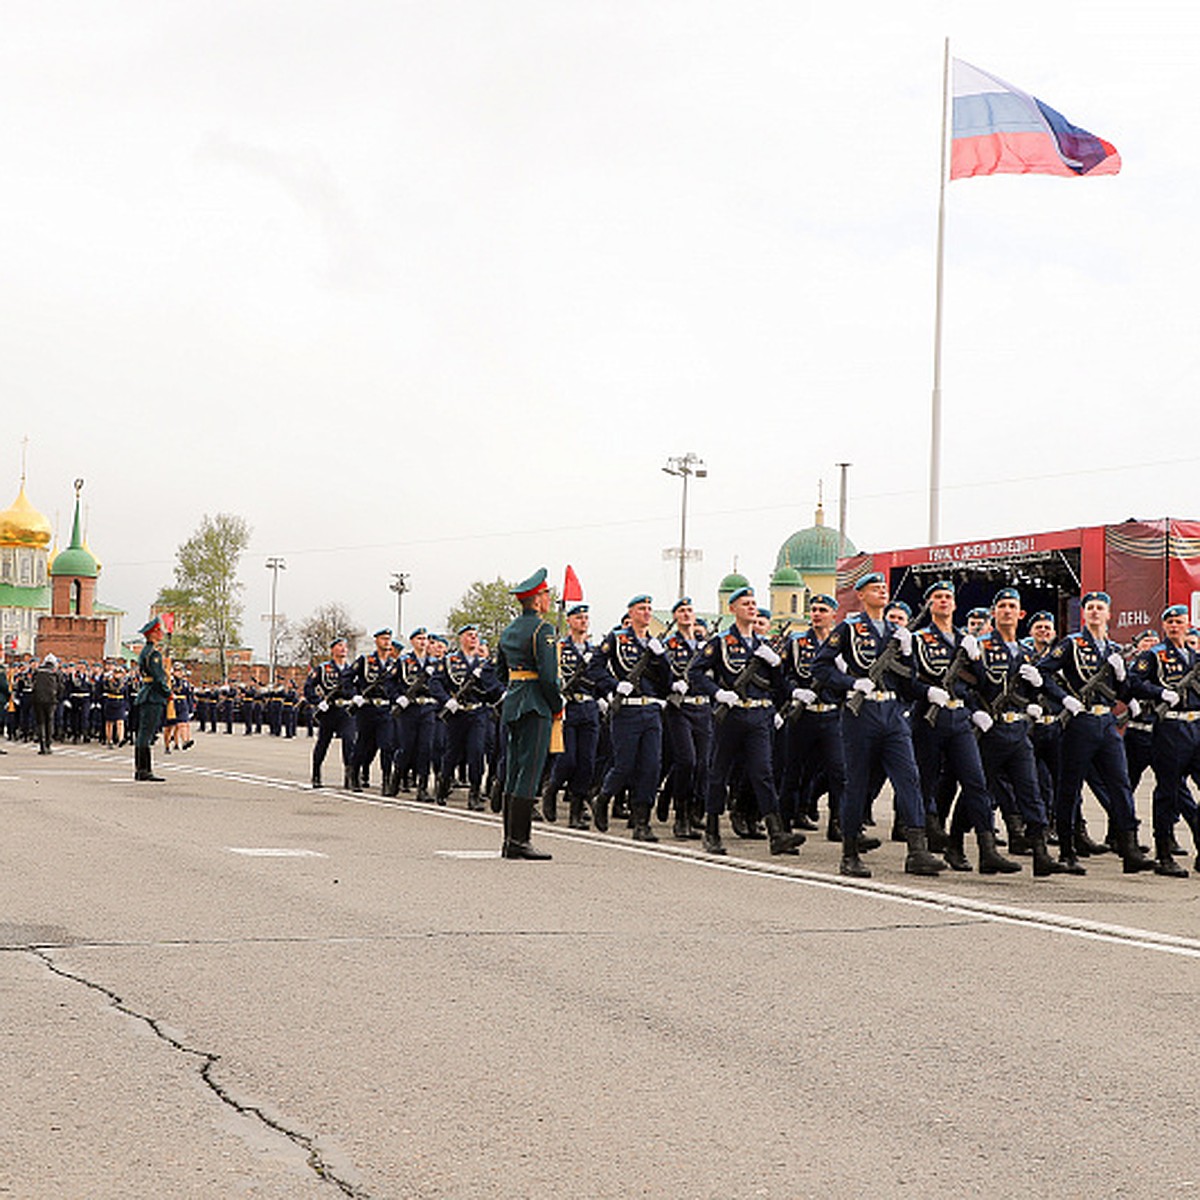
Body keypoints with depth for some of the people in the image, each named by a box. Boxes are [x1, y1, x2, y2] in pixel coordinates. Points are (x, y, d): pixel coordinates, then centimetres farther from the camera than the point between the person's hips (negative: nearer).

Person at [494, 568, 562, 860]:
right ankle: (518, 841, -9)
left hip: (512, 704, 9)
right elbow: (548, 674, -18)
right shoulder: (542, 628, -12)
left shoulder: (509, 631, 15)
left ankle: (510, 840, 12)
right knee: (529, 773, -7)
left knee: (513, 773, 10)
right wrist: (557, 706, -6)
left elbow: (501, 673, 21)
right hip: (535, 707, -9)